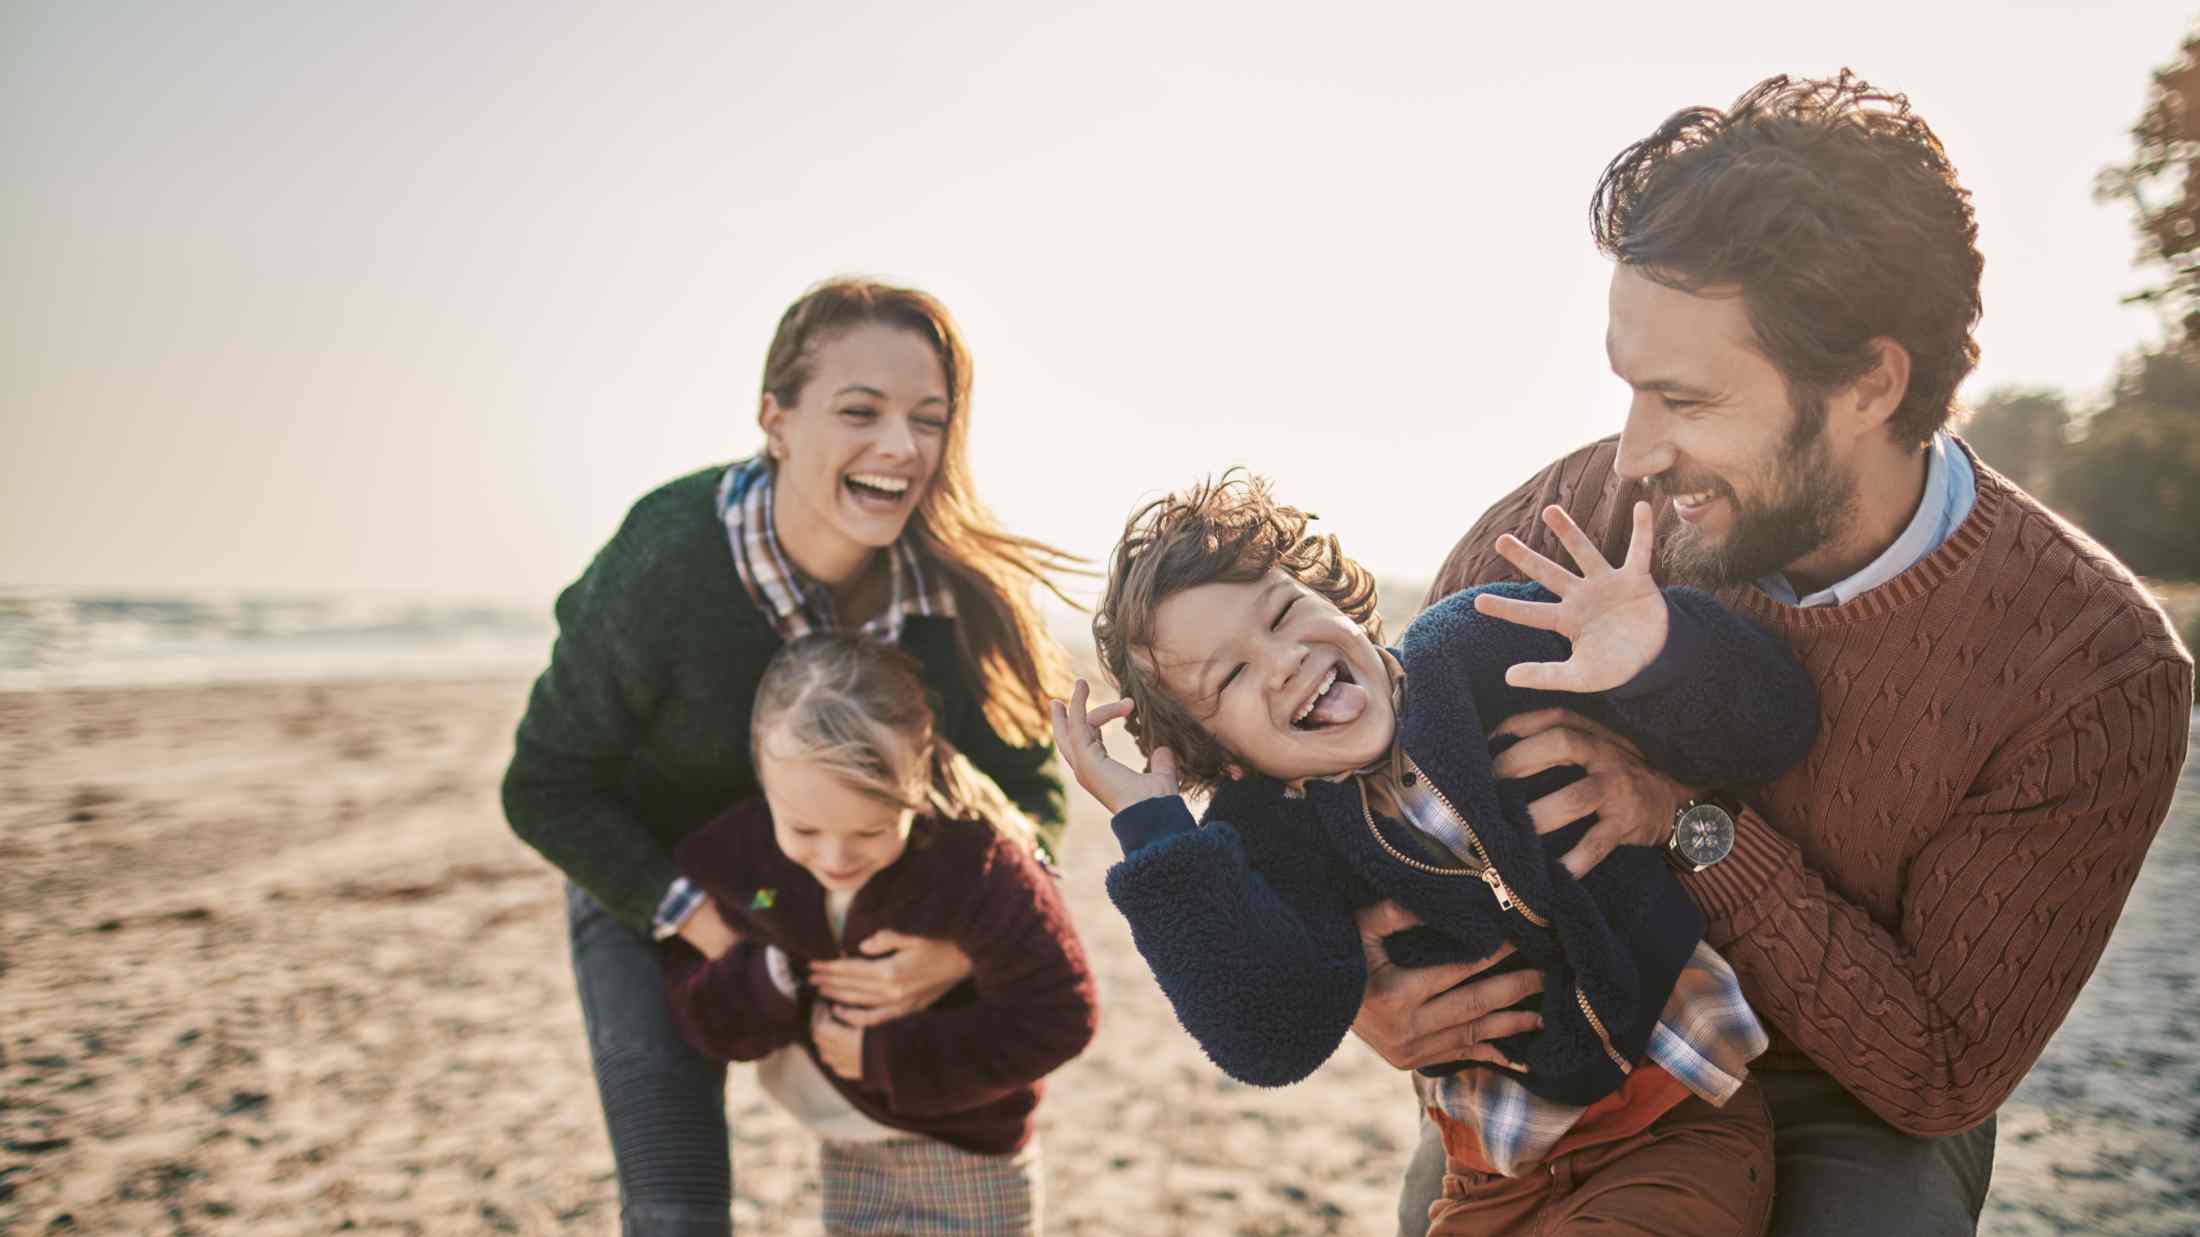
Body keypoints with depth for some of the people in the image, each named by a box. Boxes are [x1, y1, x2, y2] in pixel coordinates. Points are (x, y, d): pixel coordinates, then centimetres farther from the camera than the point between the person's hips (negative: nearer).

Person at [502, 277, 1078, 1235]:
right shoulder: (665, 565, -32)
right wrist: (701, 918, -30)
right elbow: (547, 790, -19)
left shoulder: (963, 590, -25)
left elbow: (1027, 785, -15)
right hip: (653, 891, -2)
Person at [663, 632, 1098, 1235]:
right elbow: (695, 1013, -6)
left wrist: (889, 1056, -23)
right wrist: (769, 982, -29)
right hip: (847, 1158, 4)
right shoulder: (730, 850, -16)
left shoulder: (979, 862, -28)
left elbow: (1056, 1016, -23)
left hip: (968, 1156, -4)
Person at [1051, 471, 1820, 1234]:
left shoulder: (1485, 646, -12)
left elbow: (1769, 725, -13)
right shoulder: (1265, 834, -6)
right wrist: (1153, 830, -23)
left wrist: (1663, 651, -35)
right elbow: (1273, 1042, -22)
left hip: (1686, 1123, -2)